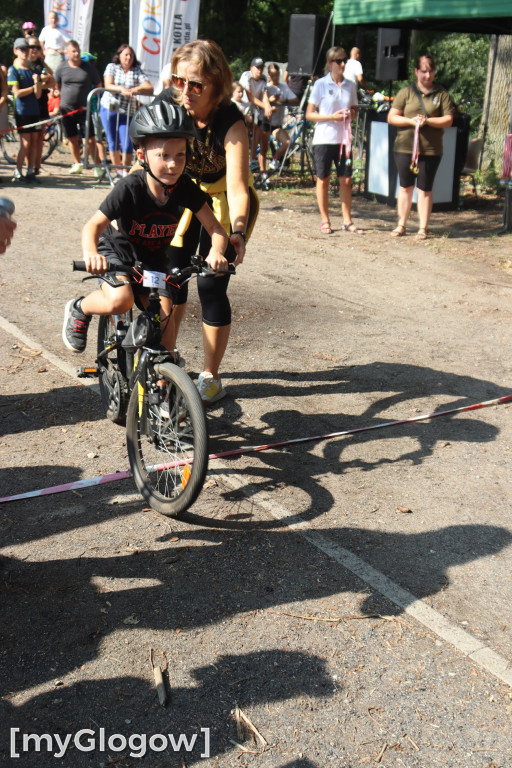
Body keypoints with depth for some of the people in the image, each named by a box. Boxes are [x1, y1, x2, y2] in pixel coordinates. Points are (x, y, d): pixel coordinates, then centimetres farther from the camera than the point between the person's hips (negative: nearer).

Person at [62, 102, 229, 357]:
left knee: (163, 318, -11)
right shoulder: (130, 188, -29)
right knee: (120, 301, -29)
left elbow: (215, 227, -15)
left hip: (153, 258, 4)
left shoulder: (185, 188, -19)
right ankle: (79, 309, 4)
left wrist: (216, 251, -37)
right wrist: (90, 253, -50)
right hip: (117, 250, -3)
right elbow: (94, 224, -28)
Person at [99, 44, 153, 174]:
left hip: (127, 112, 0)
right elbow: (108, 85, -10)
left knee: (127, 144, -10)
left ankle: (125, 171, 4)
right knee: (113, 142, 6)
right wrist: (121, 89, -28)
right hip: (108, 108, 1)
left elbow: (150, 88, -7)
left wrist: (134, 90, -23)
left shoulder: (137, 71, 4)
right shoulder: (112, 67, 4)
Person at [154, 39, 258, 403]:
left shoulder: (231, 123, -30)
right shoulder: (166, 104, -20)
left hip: (222, 201, -3)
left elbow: (237, 188, -36)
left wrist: (238, 231, -53)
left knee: (212, 287, -8)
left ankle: (211, 377, 9)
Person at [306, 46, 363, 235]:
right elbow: (309, 114, -3)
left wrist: (350, 114, -6)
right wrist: (332, 117, -15)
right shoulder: (321, 84, -2)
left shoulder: (350, 86, 8)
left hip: (344, 139, 3)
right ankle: (324, 220, 14)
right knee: (323, 179, 4)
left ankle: (347, 221, 9)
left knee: (346, 180, 2)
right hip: (324, 139, -3)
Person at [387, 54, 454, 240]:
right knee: (406, 186, 8)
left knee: (424, 189, 2)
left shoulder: (442, 94, 6)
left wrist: (427, 121, -15)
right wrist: (411, 121, -14)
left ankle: (423, 228, 9)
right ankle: (401, 225, 17)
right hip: (404, 147, 1)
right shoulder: (406, 92, 7)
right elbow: (391, 117, 2)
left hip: (431, 149, -1)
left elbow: (448, 120, 0)